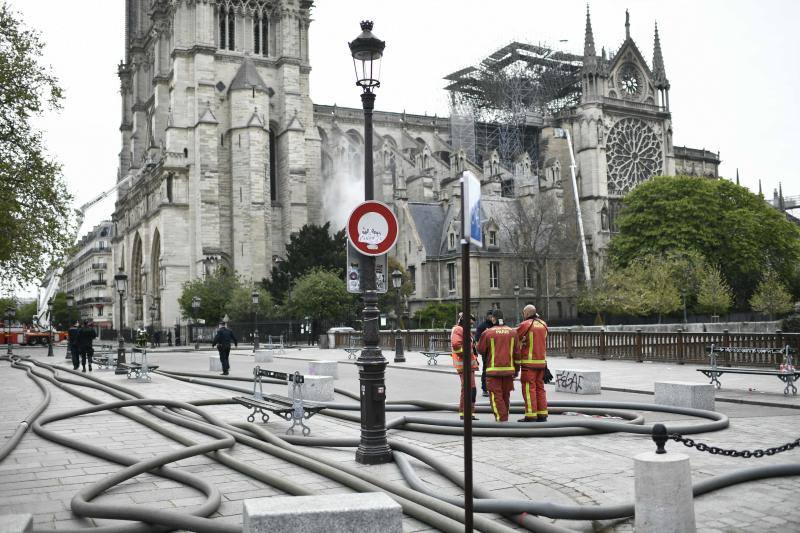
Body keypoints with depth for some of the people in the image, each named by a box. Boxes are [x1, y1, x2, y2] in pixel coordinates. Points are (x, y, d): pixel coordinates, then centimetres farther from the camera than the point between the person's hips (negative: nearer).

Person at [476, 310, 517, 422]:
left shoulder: (488, 333, -8)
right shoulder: (512, 332, 4)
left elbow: (480, 349, 2)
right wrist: (516, 369, 14)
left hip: (494, 369, -4)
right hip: (509, 369, 4)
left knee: (496, 396, -1)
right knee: (506, 395, 16)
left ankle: (502, 418, -9)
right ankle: (504, 416, 25)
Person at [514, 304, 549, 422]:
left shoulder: (525, 324, -9)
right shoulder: (543, 324, 9)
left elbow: (515, 339, -4)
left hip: (529, 362, -6)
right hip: (541, 361, 6)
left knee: (529, 388, -3)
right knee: (540, 388, 12)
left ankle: (531, 415, -5)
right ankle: (542, 414, 14)